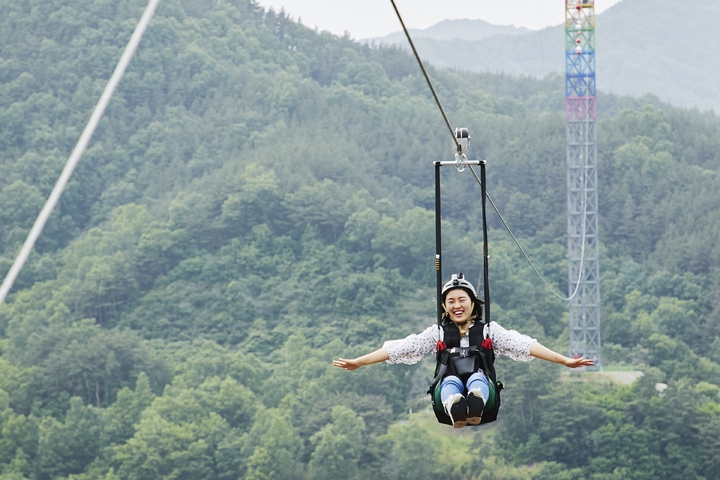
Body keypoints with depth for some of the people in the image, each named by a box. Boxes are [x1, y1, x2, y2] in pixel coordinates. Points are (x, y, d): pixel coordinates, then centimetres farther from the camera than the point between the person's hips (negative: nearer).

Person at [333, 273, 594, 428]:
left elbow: (525, 346, 8)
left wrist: (565, 361, -3)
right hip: (449, 393, 1)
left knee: (477, 378, -33)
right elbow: (399, 349, 16)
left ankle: (474, 409, -70)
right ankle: (457, 412, -69)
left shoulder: (489, 330, 19)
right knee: (451, 381, -33)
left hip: (484, 392, 0)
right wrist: (358, 362, 8)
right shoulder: (437, 333, 22)